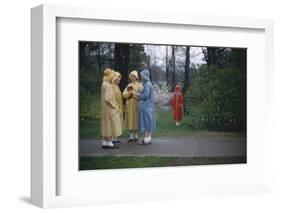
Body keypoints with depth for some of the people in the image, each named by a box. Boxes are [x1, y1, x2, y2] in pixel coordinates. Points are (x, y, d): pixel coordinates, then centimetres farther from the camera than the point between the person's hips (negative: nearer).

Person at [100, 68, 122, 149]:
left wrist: (114, 105, 14)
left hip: (105, 109, 9)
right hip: (110, 109, -9)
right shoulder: (108, 85, -19)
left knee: (106, 126, 11)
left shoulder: (104, 84, 11)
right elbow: (108, 98, -24)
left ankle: (104, 142, 15)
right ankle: (109, 143, 0)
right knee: (111, 125, -3)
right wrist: (114, 106, -14)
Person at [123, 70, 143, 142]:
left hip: (136, 105, -4)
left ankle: (136, 136, 4)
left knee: (136, 120, -3)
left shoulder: (139, 85, -1)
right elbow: (124, 94, 4)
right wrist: (129, 92, -13)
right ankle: (131, 137, 7)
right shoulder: (129, 85, 14)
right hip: (129, 105, 4)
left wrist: (133, 92, -13)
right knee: (130, 120, 3)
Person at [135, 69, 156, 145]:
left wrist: (138, 95, -7)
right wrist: (139, 94, 10)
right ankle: (148, 138, 13)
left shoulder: (147, 84, -15)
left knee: (145, 122, -7)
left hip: (146, 107, -10)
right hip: (147, 106, 10)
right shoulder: (147, 83, 14)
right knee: (148, 122, 10)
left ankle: (146, 139, -5)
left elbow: (146, 95, -21)